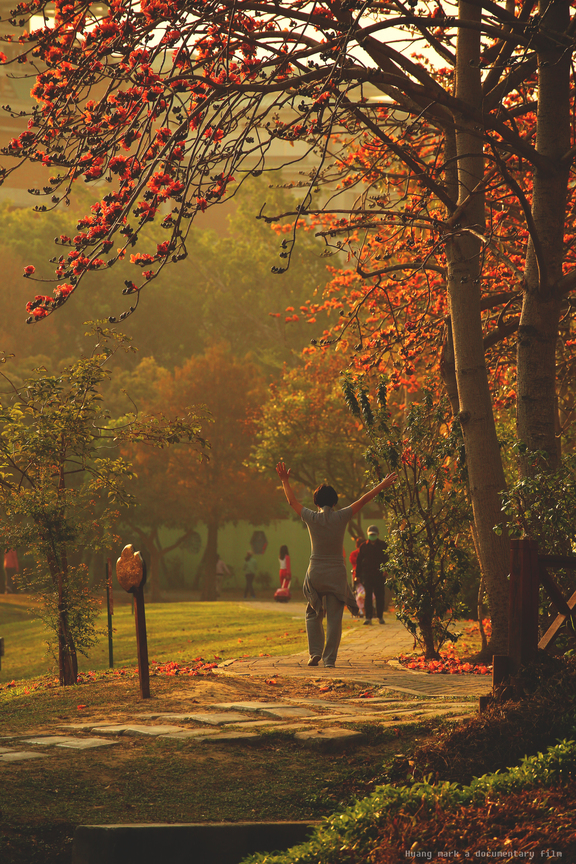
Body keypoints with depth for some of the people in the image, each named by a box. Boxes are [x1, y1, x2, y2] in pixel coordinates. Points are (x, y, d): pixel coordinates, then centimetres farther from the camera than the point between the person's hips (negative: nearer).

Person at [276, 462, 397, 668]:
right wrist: (382, 485, 10)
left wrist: (285, 481, 22)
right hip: (337, 574, -1)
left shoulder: (312, 518, -4)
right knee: (334, 618, 2)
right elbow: (363, 501, 2)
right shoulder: (341, 517, -6)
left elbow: (292, 501, 10)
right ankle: (329, 658, -1)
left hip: (316, 574, 1)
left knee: (313, 614, 16)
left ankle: (315, 652, 4)